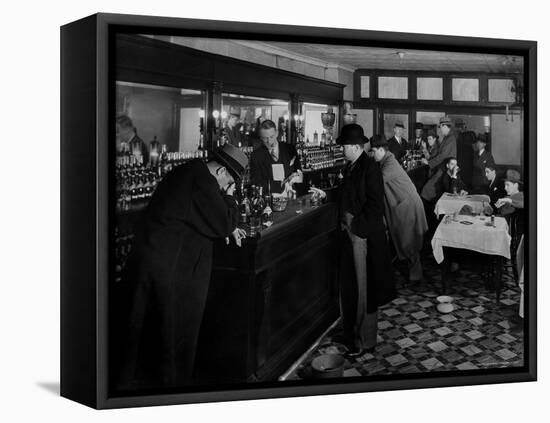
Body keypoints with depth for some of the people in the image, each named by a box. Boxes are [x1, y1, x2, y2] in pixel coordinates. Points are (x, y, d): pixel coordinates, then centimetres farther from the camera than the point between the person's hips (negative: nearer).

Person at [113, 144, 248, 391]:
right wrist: (229, 198, 1)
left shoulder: (188, 172, 15)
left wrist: (227, 228, 23)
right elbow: (224, 224, -14)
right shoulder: (202, 179, -17)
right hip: (167, 268, -10)